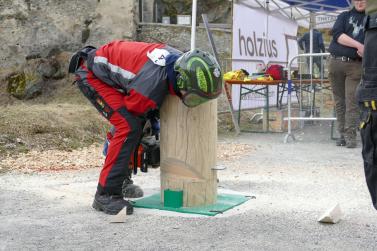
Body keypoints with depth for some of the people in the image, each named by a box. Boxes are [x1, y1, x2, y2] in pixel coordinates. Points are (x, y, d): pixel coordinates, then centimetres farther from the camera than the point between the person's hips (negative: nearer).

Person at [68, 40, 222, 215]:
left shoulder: (180, 59, -13)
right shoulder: (153, 84, -36)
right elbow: (132, 114, -17)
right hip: (91, 75, -9)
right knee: (128, 126, -21)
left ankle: (121, 179, 23)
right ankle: (106, 195, -17)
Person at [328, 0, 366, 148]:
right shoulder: (345, 16, 14)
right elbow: (337, 33, -5)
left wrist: (367, 50, -16)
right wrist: (358, 45, -14)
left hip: (355, 65, -2)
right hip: (336, 62, 2)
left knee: (352, 102, -9)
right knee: (339, 102, 5)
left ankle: (350, 136, -8)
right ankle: (342, 134, 11)